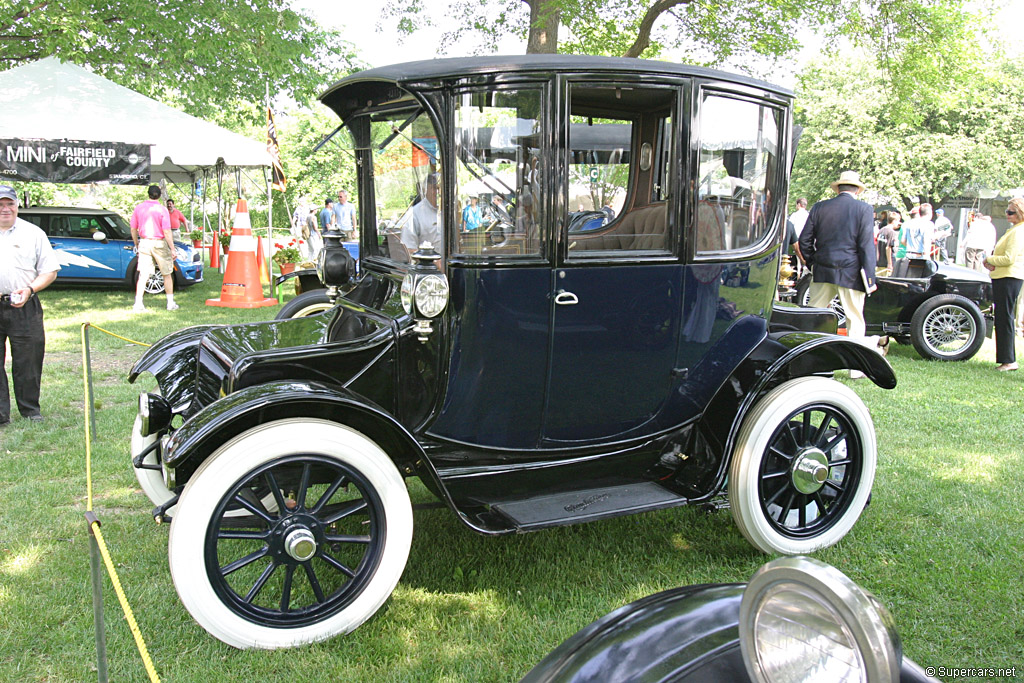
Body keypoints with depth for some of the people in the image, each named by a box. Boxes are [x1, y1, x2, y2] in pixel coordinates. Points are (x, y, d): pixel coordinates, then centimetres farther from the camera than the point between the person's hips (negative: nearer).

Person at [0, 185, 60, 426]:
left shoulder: (33, 233, 6)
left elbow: (50, 271, 6)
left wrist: (29, 290, -11)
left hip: (24, 308, -1)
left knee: (28, 361, 2)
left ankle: (30, 409, 15)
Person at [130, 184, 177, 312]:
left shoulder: (139, 208, 3)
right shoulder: (162, 209, -9)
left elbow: (133, 229, 7)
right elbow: (167, 232, -13)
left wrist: (137, 245, 20)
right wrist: (173, 249, -9)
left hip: (144, 243, 3)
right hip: (160, 244, -3)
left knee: (143, 275, 3)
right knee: (167, 274, 10)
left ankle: (138, 304, -4)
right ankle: (170, 303, 14)